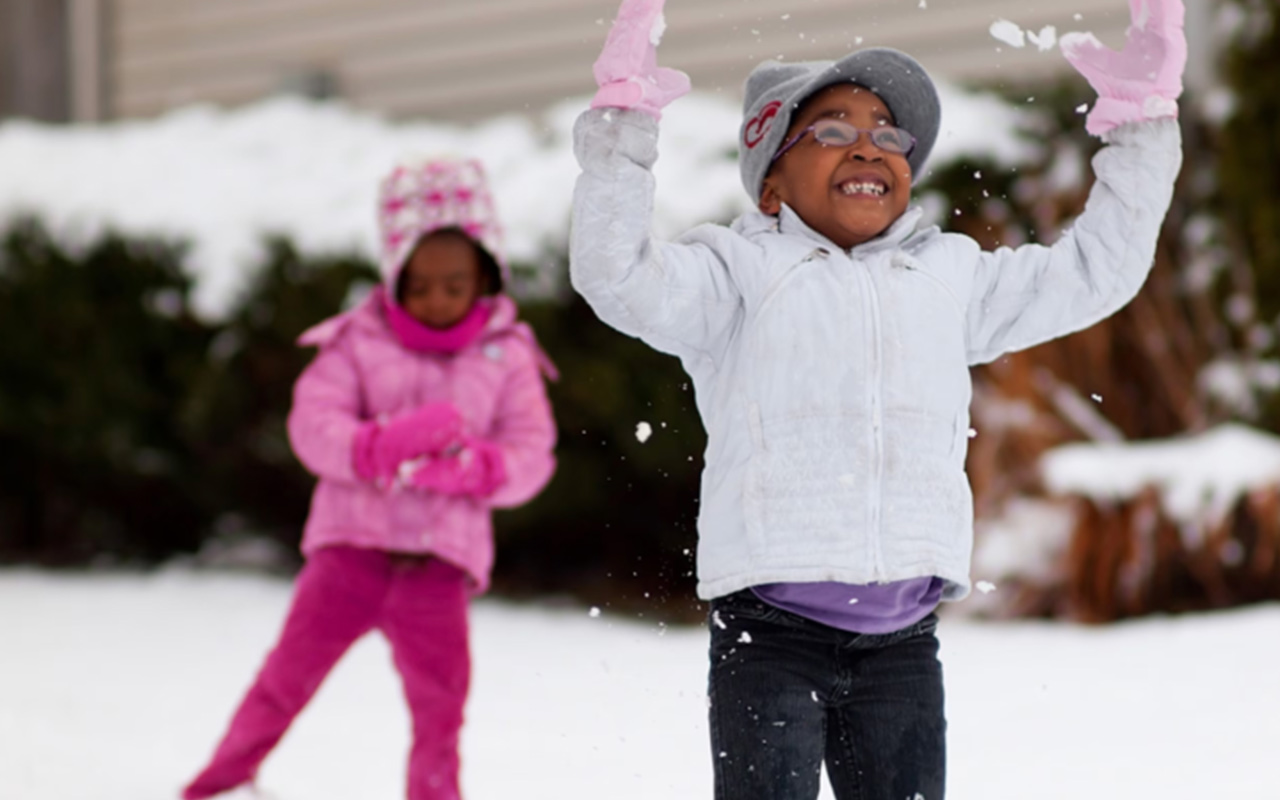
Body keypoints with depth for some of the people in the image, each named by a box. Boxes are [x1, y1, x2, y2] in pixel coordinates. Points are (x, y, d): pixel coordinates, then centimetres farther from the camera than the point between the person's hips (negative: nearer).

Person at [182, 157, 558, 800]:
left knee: (440, 698, 2)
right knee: (292, 669, -2)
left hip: (440, 560, 1)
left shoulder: (506, 358, 4)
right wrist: (381, 445, -25)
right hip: (353, 543, -1)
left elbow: (532, 456, 1)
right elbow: (311, 423, -7)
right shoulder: (359, 342, 1)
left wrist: (476, 469, -19)